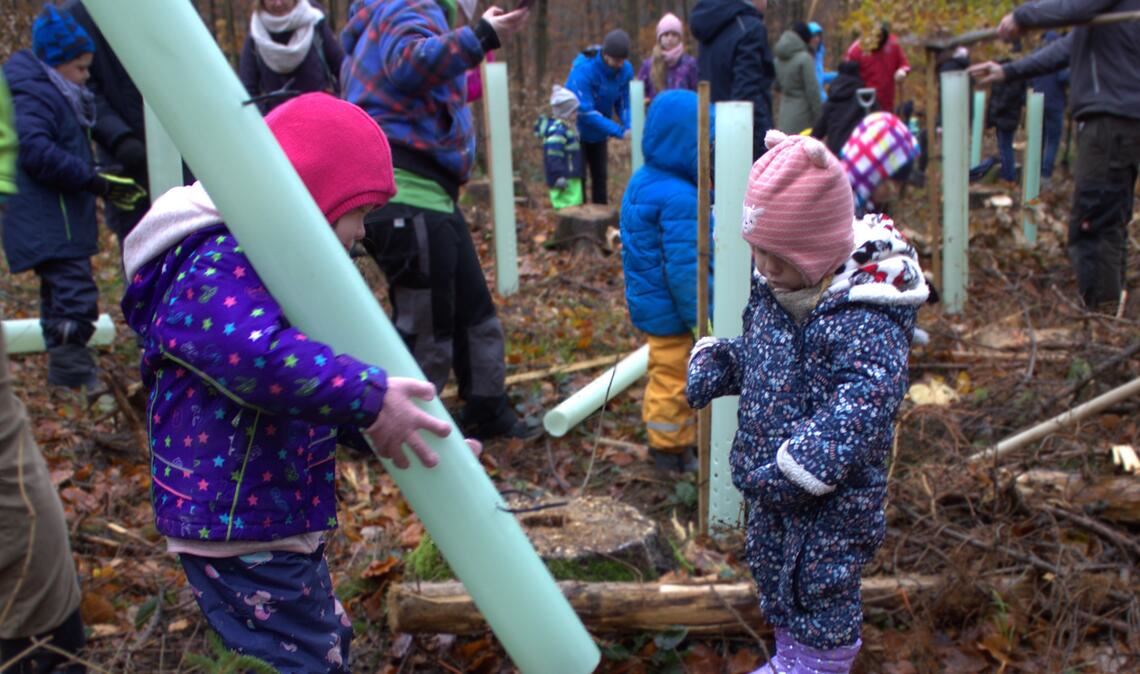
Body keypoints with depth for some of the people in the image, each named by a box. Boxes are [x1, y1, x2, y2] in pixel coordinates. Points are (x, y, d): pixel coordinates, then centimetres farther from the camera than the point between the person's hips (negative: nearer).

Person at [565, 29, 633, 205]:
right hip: (577, 131, -5)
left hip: (599, 132, 5)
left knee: (600, 177, 11)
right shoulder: (583, 69, -31)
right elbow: (585, 111, -32)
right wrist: (619, 131, -34)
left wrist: (630, 127, -25)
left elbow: (623, 104, -4)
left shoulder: (625, 70, -15)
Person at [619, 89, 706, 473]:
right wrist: (701, 319, -18)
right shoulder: (679, 199, -27)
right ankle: (670, 449, 20)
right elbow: (684, 268, -27)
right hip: (670, 311, -10)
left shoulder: (643, 181, 4)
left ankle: (680, 440, 35)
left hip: (648, 301, 10)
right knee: (673, 378, 5)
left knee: (667, 374, 20)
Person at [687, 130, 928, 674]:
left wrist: (801, 463, -40)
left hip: (833, 494, -9)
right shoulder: (771, 288, 0)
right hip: (771, 482, 9)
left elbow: (863, 402, -35)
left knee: (821, 584, 8)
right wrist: (715, 362, -3)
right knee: (772, 567, 24)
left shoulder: (865, 315, -27)